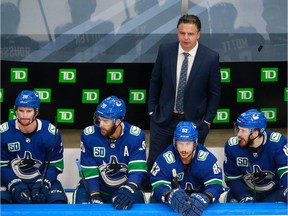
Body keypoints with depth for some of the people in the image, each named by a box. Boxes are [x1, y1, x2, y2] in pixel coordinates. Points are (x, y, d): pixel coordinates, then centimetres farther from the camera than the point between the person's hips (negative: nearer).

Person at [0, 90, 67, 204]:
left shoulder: (51, 133, -9)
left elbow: (55, 165, -3)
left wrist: (43, 184, -21)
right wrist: (15, 185, -22)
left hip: (42, 179, 0)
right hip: (12, 179, 0)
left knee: (58, 202, -26)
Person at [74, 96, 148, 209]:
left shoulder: (135, 136, -17)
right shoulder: (88, 135, -15)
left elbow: (138, 169, -22)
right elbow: (89, 171, -12)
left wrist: (129, 189, -41)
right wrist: (95, 198, -22)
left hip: (124, 188, 0)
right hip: (95, 188, 0)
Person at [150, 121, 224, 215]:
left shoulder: (207, 158, -17)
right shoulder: (165, 158, -19)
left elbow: (215, 183, -23)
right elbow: (158, 184, -25)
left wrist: (205, 198, -48)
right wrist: (170, 196, -51)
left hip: (198, 196, 0)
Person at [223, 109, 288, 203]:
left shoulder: (277, 142, -23)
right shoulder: (232, 146, -15)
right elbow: (232, 178, -7)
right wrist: (245, 198, -20)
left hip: (274, 193, -1)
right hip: (245, 191, 2)